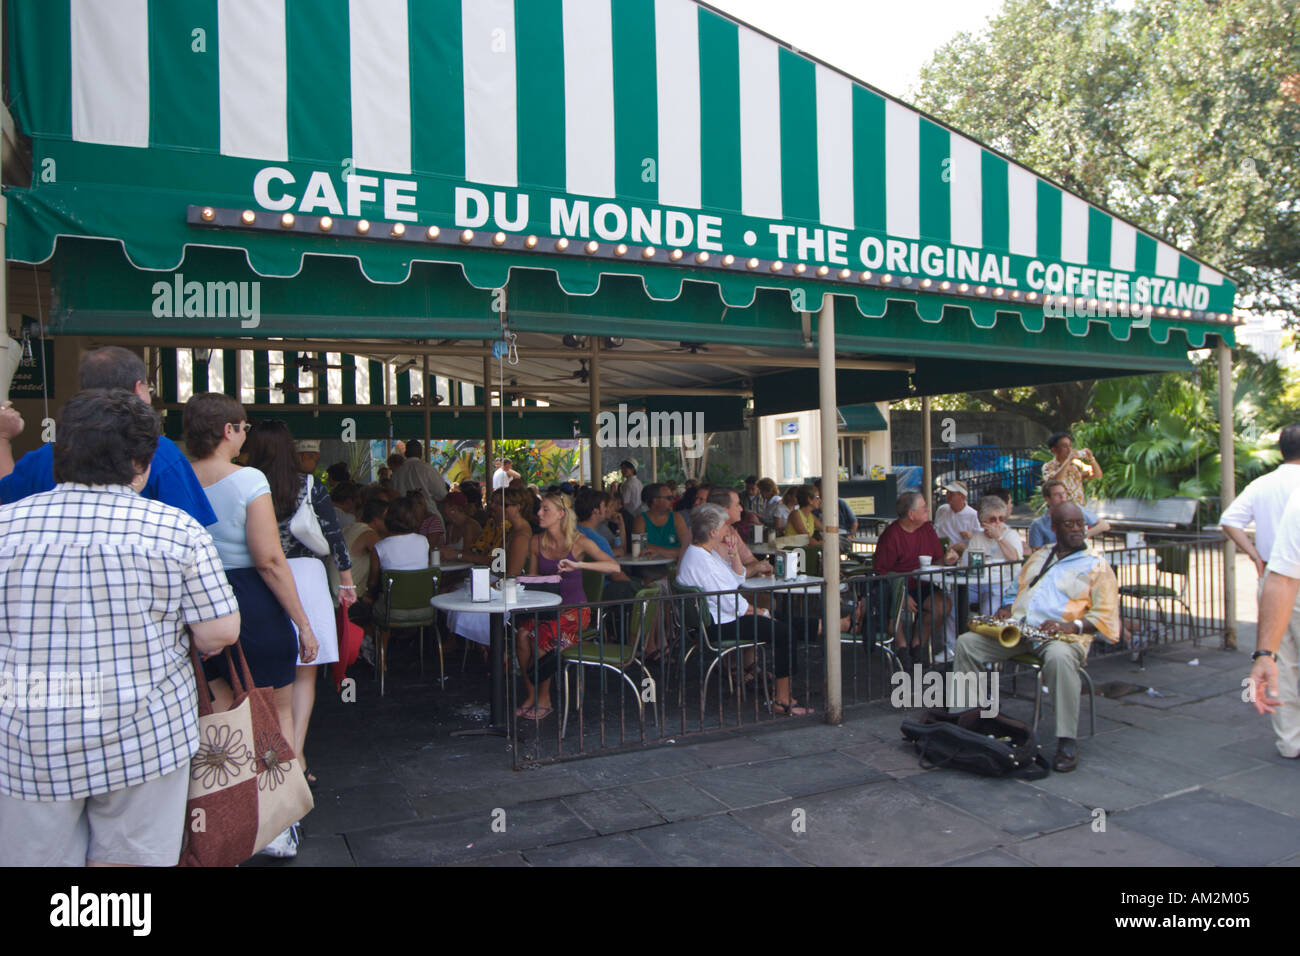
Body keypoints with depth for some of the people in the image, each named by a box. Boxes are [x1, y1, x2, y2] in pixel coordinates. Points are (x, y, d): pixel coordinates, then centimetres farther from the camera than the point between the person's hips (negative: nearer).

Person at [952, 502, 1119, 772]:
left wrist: (1071, 625, -18)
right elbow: (1016, 589, 30)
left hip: (1061, 635, -5)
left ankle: (1067, 742, -31)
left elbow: (1105, 615, 0)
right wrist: (1006, 609, 7)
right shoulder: (1039, 556, 25)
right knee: (966, 643, -12)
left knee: (1059, 657, -40)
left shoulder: (1096, 565, 8)